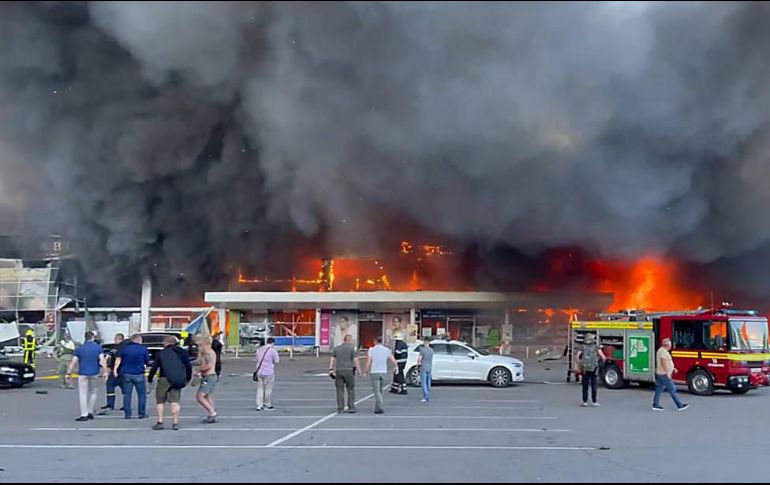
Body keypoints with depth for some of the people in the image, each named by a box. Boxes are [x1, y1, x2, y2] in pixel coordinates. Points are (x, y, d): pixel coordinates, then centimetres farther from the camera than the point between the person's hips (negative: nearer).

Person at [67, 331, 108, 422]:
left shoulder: (79, 349, 1)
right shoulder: (98, 347, -1)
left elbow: (73, 362, -2)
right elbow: (102, 360, -8)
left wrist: (69, 373, 3)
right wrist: (105, 371, -6)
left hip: (83, 374, -1)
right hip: (94, 373, 1)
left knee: (83, 394, 3)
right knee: (94, 392, 16)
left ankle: (84, 415, 0)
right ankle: (90, 412, 14)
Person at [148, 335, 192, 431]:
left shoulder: (162, 353, 6)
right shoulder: (182, 352, 13)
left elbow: (154, 367, 5)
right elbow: (189, 366, 14)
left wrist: (149, 380, 12)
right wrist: (187, 379, 23)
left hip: (165, 379, -2)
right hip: (178, 380, 2)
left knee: (160, 401, 10)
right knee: (175, 401, 5)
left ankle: (160, 422, 6)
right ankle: (175, 423, 0)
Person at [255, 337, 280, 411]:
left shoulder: (259, 349, 10)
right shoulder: (273, 350, -9)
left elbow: (257, 359, 15)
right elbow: (276, 361, -6)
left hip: (259, 372, 5)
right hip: (268, 372, -5)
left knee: (260, 389, 9)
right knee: (268, 389, 6)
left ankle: (259, 406, 7)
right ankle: (268, 405, 14)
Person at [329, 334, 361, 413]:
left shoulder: (336, 348, 11)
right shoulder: (351, 348, -2)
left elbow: (332, 359, 5)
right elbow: (355, 360, -7)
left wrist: (331, 369, 3)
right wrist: (359, 370, -2)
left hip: (339, 371, 3)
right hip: (349, 370, -3)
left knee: (340, 390, 6)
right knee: (351, 389, 6)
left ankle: (340, 408, 5)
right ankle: (351, 407, 1)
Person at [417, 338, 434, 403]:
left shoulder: (423, 350, -13)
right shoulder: (431, 350, 5)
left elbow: (419, 358, -17)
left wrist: (418, 363, 4)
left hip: (423, 368, -6)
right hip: (430, 368, 6)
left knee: (424, 383, -3)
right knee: (428, 383, 11)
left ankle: (426, 397, -10)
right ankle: (428, 397, 14)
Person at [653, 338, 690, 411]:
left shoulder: (662, 350, 17)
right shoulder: (663, 351, -17)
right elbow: (663, 362, -24)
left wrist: (672, 368, 23)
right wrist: (668, 372, -24)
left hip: (660, 374, 10)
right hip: (664, 374, -10)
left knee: (659, 390, 9)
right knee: (672, 389, -5)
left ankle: (655, 405, 10)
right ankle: (680, 405, -1)